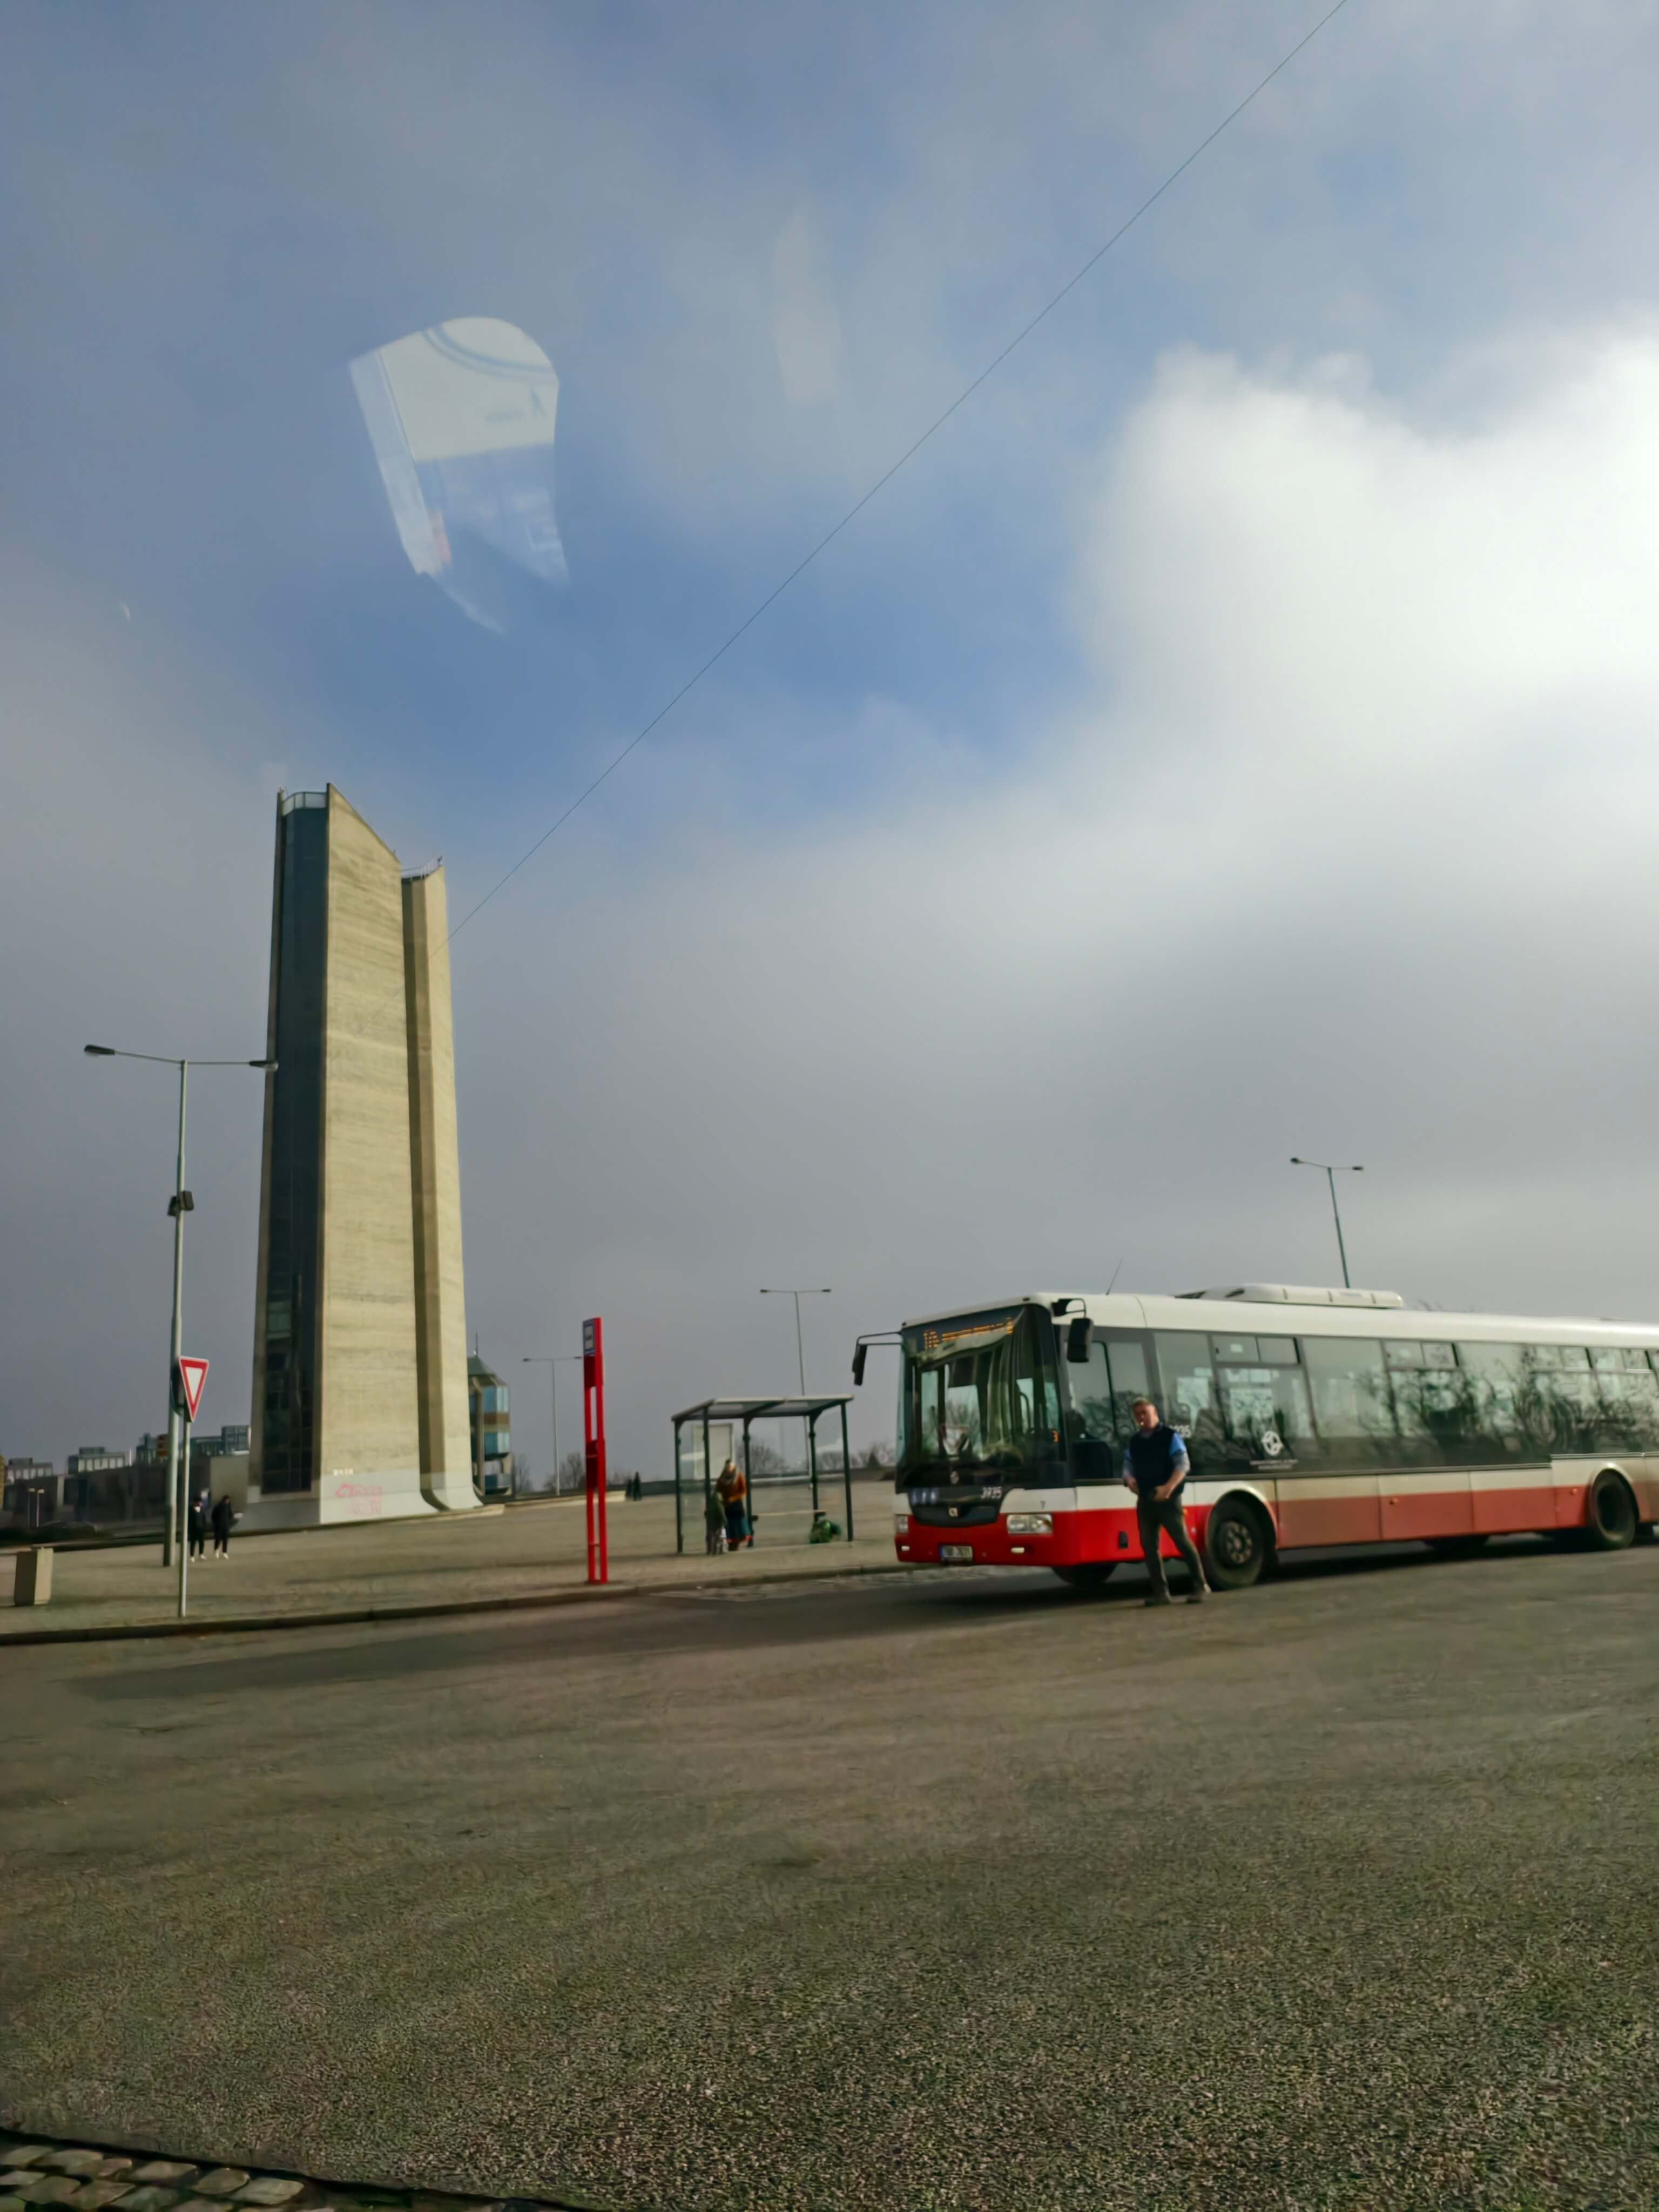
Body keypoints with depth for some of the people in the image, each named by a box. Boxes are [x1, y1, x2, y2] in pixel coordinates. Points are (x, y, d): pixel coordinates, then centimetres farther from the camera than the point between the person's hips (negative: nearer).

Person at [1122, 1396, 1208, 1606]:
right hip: (1144, 1501, 6)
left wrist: (1169, 1487, -24)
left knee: (1183, 1541, -3)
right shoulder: (1133, 1442, 12)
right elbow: (1128, 1468, 15)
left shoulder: (1170, 1436, -4)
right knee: (1149, 1546, 4)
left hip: (1168, 1499, -5)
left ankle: (1200, 1586, 10)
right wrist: (1130, 1480, -9)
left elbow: (1183, 1465, -12)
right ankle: (1160, 1592, 11)